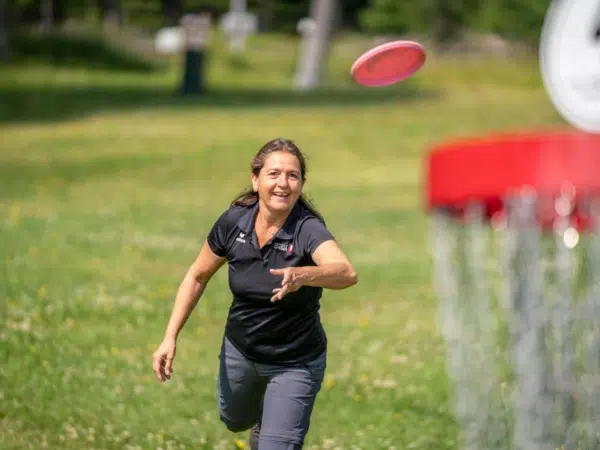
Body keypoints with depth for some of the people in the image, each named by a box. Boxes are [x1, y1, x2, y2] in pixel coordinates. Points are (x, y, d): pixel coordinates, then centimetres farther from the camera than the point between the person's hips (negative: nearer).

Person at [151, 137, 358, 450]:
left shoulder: (308, 230, -29)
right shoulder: (233, 222, -16)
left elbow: (347, 274, -50)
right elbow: (197, 276, 0)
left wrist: (302, 276, -69)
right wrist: (170, 337, -6)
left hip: (295, 364, -5)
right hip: (239, 351, 5)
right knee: (235, 420, 30)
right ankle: (263, 416, 65)